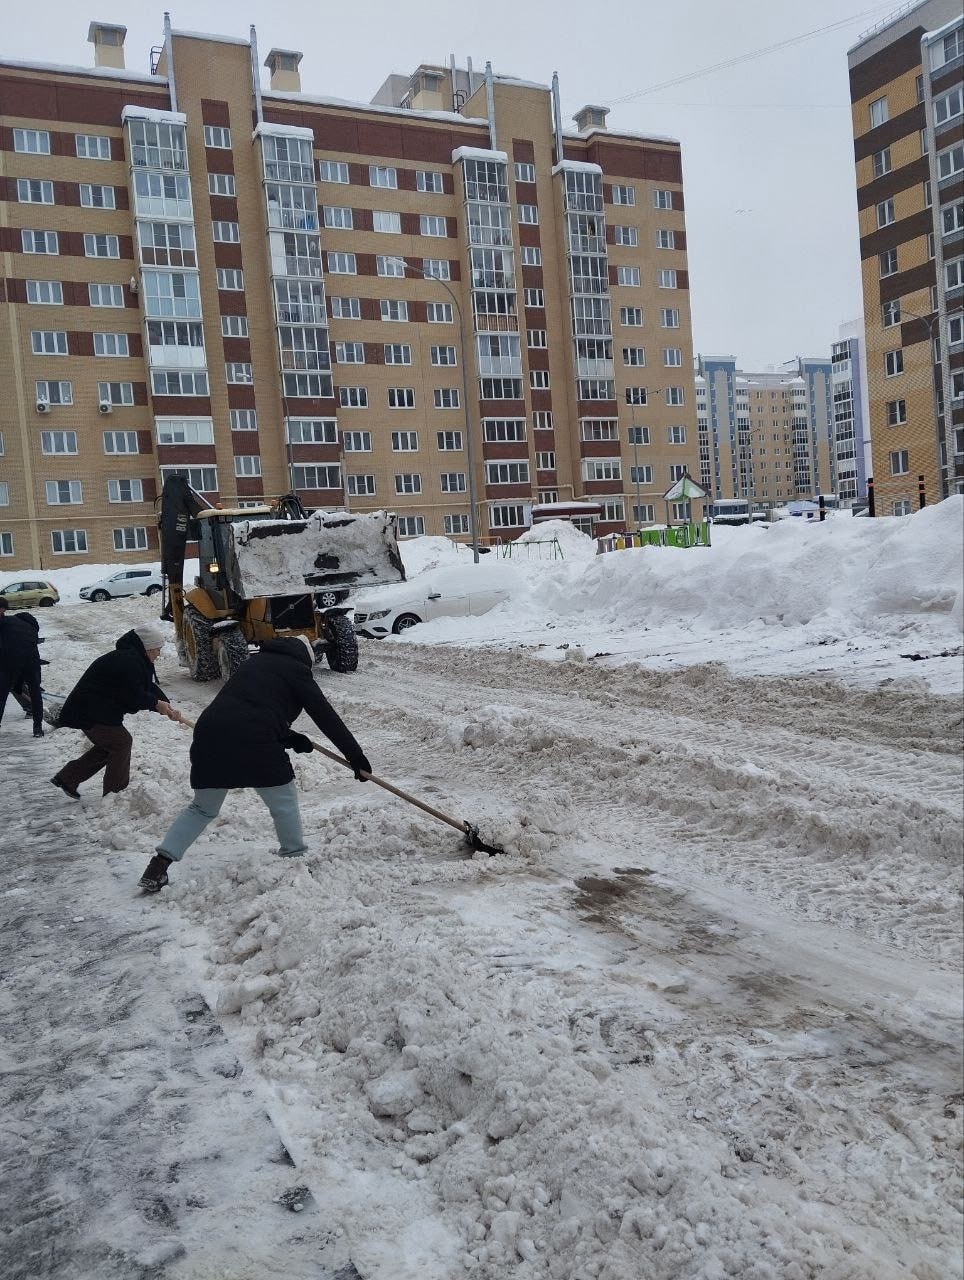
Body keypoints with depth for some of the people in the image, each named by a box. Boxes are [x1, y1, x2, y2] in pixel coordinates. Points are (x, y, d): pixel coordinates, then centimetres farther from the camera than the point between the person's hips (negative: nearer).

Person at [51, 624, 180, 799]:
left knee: (108, 745, 18)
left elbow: (150, 686, 7)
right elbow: (133, 696, -26)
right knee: (122, 742, -5)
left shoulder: (136, 659, 9)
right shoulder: (127, 662, -26)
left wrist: (167, 707, -6)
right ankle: (116, 792, 4)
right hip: (90, 711, -11)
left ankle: (66, 778, 26)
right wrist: (157, 704, -13)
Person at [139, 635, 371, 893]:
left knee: (203, 808, 21)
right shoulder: (295, 669, 9)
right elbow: (326, 716, 5)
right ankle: (295, 859, 24)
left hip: (210, 734, 6)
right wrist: (356, 757, 8)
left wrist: (289, 738, 26)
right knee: (284, 802, 15)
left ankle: (160, 863, 12)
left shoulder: (255, 661, 29)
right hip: (254, 743, -6)